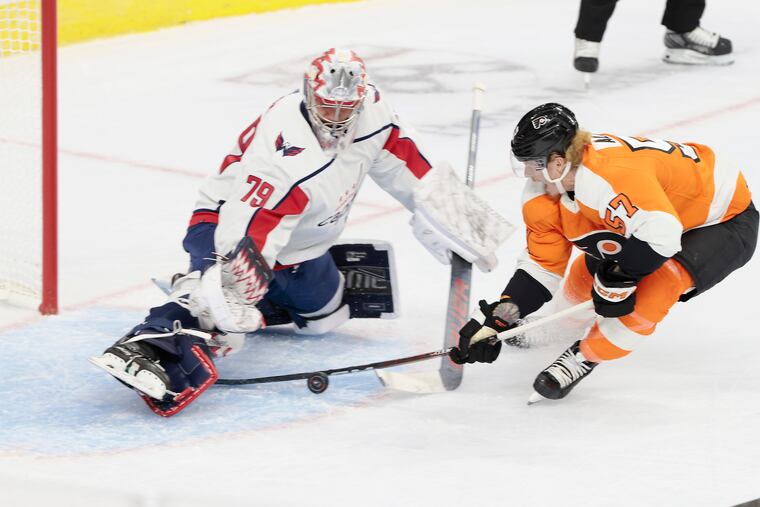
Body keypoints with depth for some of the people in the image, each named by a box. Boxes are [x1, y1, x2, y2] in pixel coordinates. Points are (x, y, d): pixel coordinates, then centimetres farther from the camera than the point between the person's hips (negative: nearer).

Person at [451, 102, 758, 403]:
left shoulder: (613, 173, -40)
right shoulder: (544, 194, -9)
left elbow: (661, 234, -45)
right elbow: (542, 266, 0)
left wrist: (617, 278, -30)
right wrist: (497, 320, -9)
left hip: (727, 222, -9)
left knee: (664, 278, -33)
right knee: (587, 274, 13)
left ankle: (587, 356, -19)